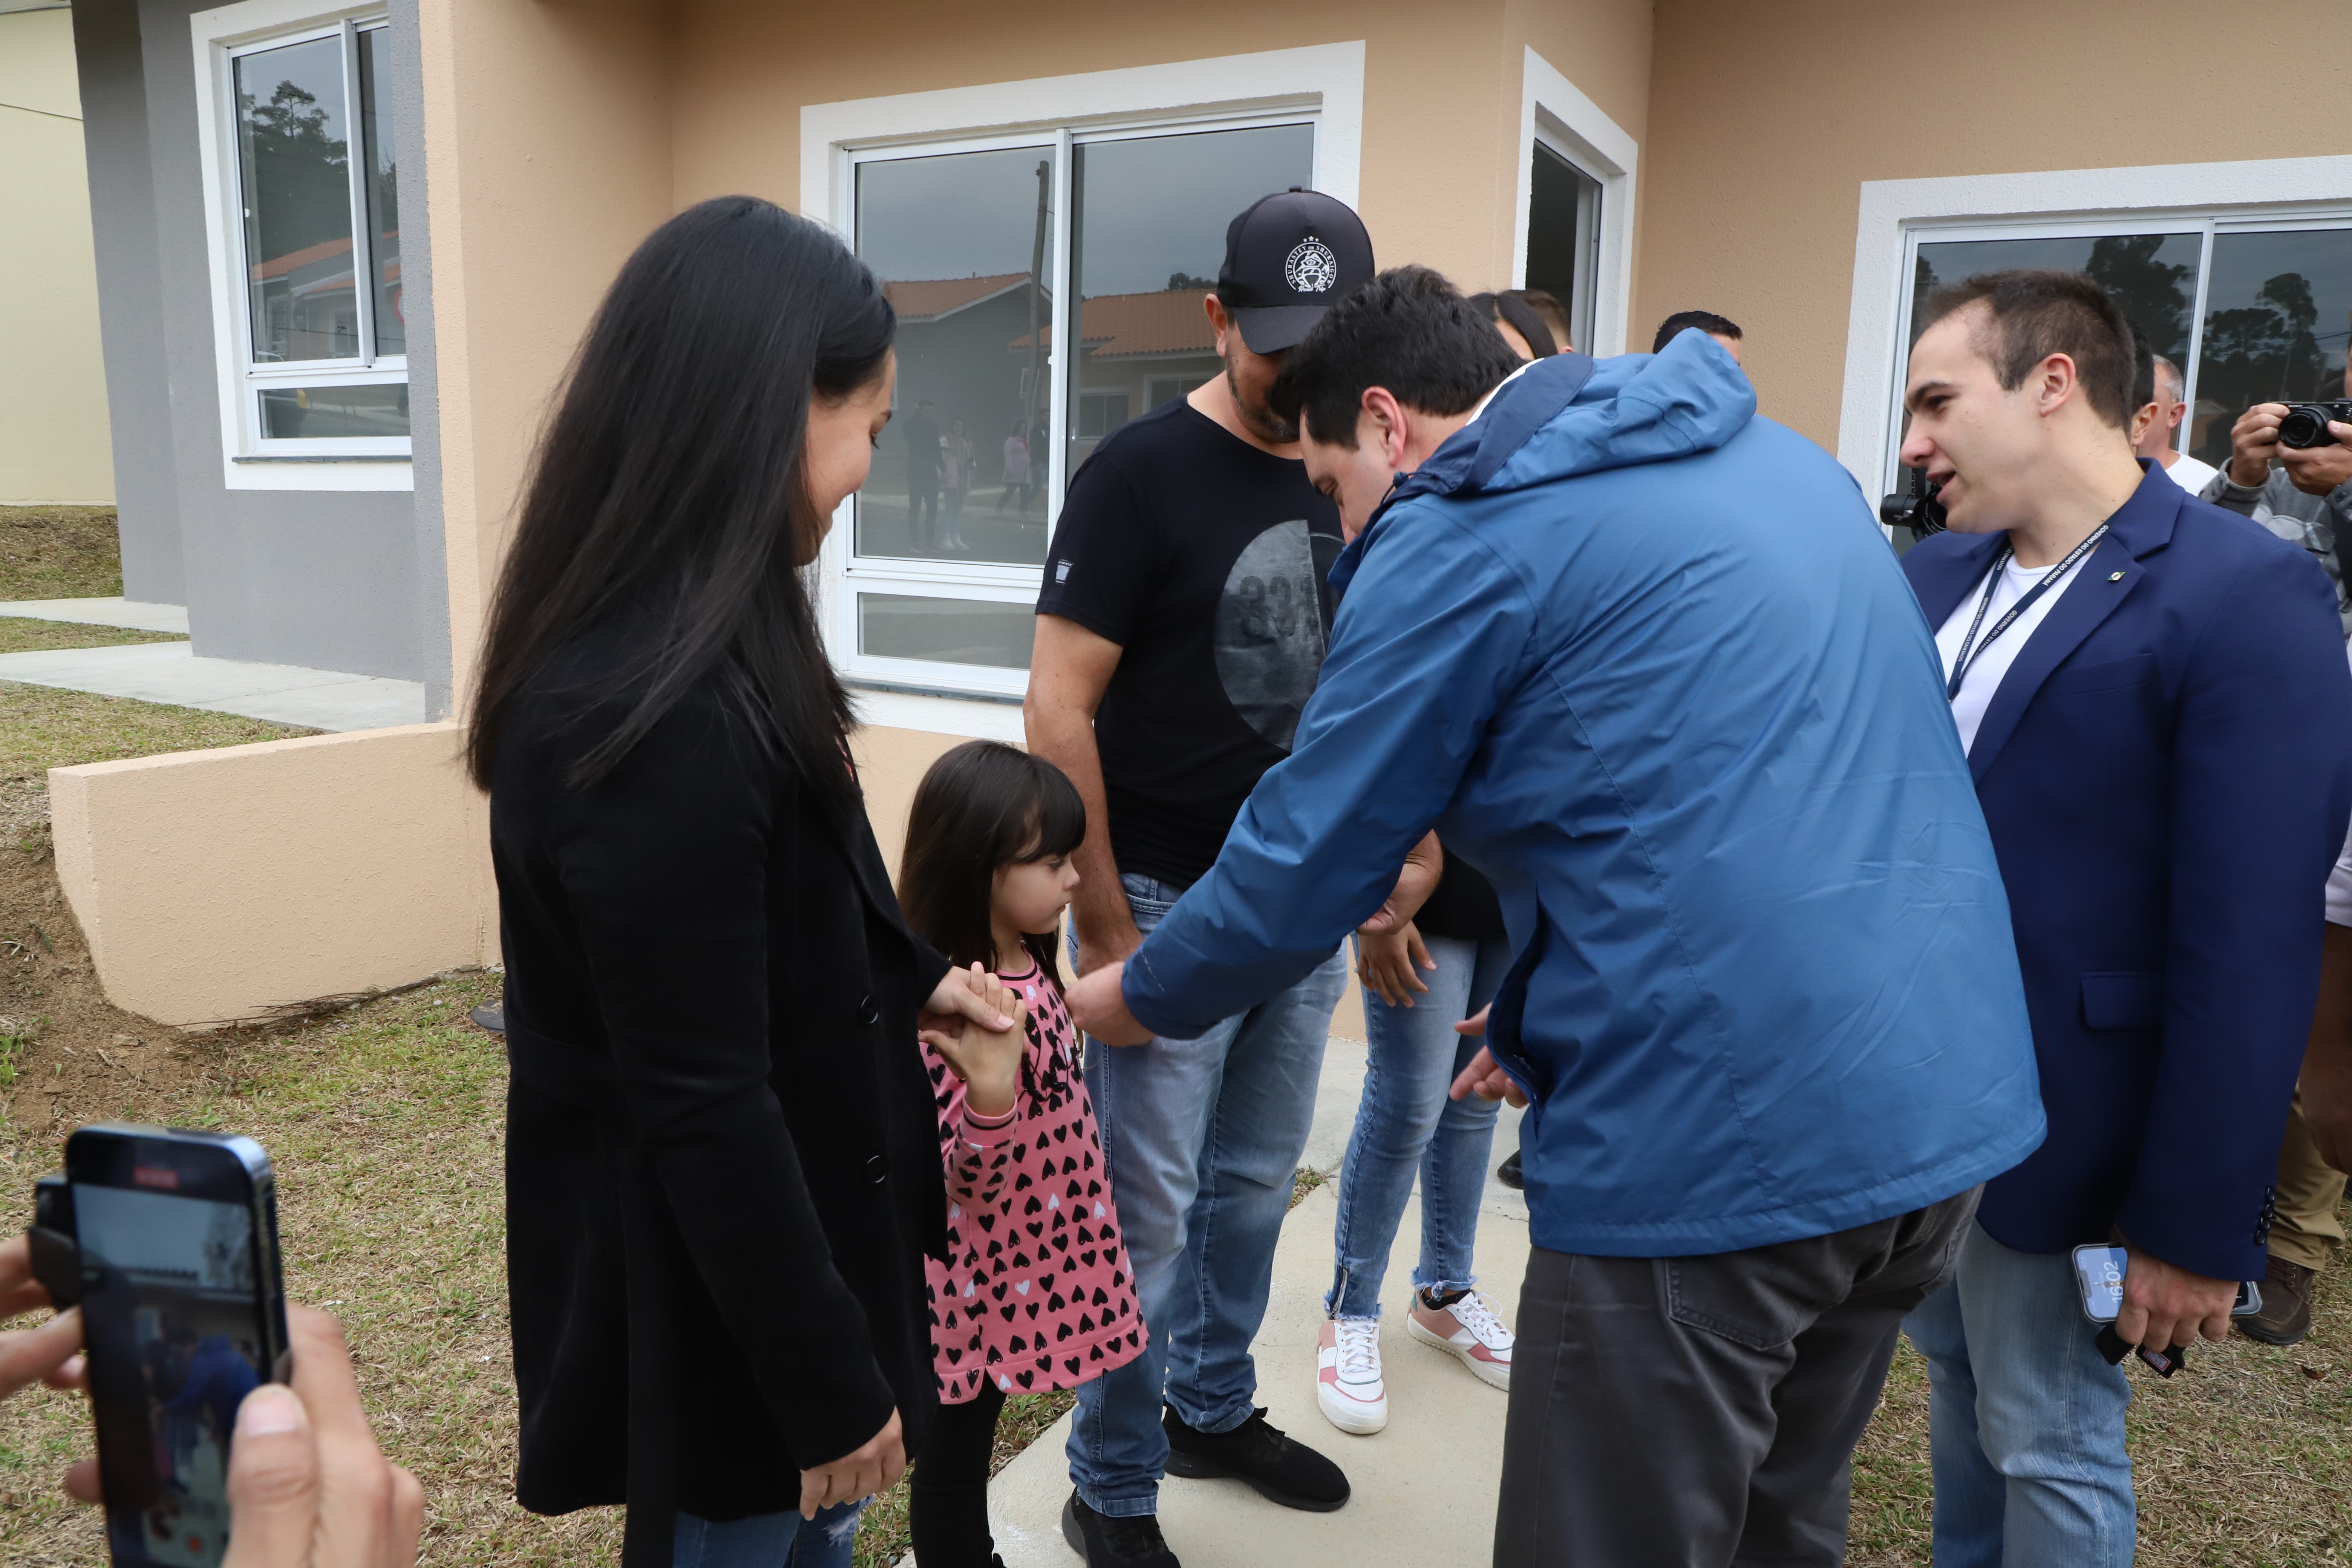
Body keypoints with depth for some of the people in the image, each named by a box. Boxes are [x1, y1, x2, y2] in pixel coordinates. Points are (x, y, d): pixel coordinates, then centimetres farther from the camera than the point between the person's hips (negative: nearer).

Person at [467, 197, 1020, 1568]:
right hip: (712, 1293, -9)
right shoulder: (655, 716, -31)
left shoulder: (697, 656, 0)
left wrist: (911, 978, 21)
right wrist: (829, 1380, -17)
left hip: (769, 1232, 9)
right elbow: (705, 1108, -26)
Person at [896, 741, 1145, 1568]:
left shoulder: (1026, 967, 0)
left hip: (1029, 1257, 8)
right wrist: (990, 1089, -42)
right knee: (956, 1446, 12)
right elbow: (967, 1180, -28)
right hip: (982, 1273, -8)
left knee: (972, 1437, 25)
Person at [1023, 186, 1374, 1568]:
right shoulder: (1141, 474, -10)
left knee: (1255, 1188, 18)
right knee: (1148, 1212, 5)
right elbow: (1058, 714, -13)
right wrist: (1105, 930, -14)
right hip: (1170, 902, -6)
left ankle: (1213, 1411, 40)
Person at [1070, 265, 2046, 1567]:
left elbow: (1303, 865, -6)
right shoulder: (1777, 458, 15)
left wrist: (1136, 999, 13)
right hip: (1943, 1100, 9)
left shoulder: (1462, 542, -9)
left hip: (1718, 1143, -9)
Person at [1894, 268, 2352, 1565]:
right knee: (1957, 1383, 22)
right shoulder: (1935, 572, 4)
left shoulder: (2246, 595, -16)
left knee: (2051, 1449, 11)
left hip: (2052, 1131, -6)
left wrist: (2199, 1224, -15)